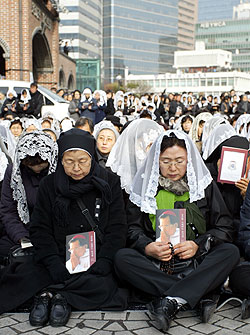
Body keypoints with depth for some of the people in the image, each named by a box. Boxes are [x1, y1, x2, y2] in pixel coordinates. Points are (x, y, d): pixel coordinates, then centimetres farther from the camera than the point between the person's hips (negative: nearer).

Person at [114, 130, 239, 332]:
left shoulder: (204, 184, 6)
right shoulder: (145, 185, 6)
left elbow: (225, 227, 3)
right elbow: (132, 228, 4)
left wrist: (199, 245, -16)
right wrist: (147, 247, -18)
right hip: (155, 264, 0)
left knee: (231, 252, -27)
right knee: (122, 258, -28)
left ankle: (171, 301, -38)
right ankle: (197, 296, -32)